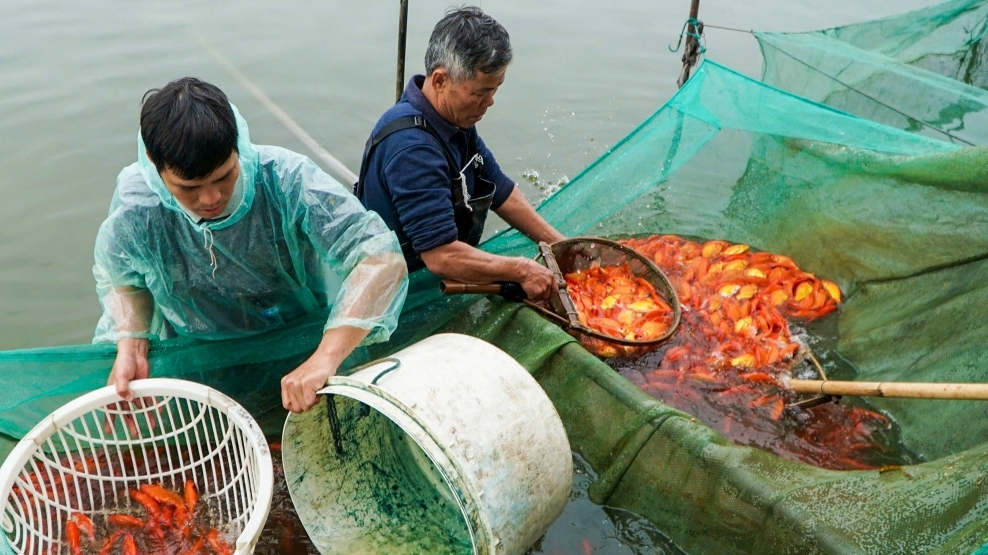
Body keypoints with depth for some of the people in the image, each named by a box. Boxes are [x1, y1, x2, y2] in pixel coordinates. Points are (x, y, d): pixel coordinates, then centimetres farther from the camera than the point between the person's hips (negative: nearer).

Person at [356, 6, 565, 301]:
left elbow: (501, 193, 8)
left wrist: (560, 244, 3)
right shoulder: (411, 147, -29)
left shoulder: (458, 119, -1)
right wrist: (522, 269, -22)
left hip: (439, 281, 8)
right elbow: (442, 257, -32)